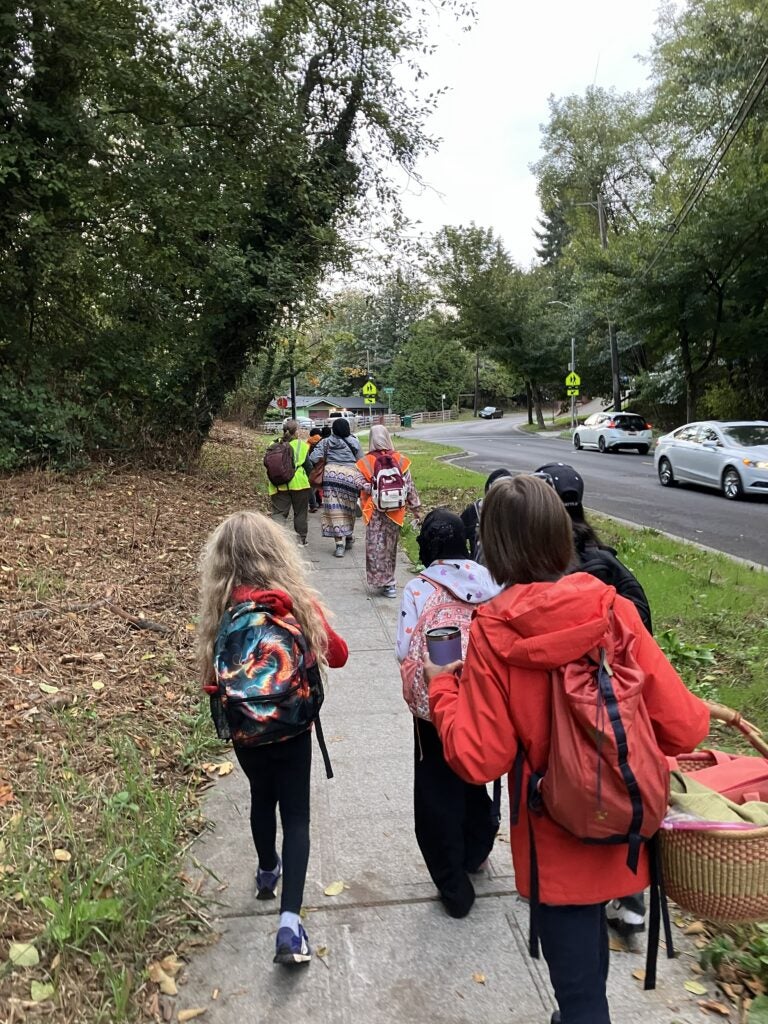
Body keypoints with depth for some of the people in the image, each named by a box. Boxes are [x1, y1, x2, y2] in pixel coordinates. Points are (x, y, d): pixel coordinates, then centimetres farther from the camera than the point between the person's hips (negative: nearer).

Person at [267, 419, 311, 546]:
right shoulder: (301, 445, -3)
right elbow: (307, 465, -1)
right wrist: (309, 479, 14)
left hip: (279, 485, 2)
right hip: (299, 483, -2)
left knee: (279, 512, 1)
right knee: (300, 512, 12)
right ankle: (301, 538, 21)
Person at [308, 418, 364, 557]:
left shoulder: (326, 442, 6)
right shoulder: (354, 442, 10)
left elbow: (314, 458, -5)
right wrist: (361, 482, 17)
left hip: (332, 474, -2)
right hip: (351, 475, 2)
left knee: (335, 511, -1)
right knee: (348, 509, 17)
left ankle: (340, 543, -8)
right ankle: (349, 538, 32)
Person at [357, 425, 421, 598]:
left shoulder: (366, 462, -8)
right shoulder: (400, 460, -3)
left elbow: (364, 487, -13)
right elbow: (409, 486, -1)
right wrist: (415, 508, 5)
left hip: (376, 511, -3)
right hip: (396, 511, 3)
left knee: (377, 546, 5)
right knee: (390, 545, 16)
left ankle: (386, 583, 3)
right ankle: (388, 581, 26)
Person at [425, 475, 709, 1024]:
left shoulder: (493, 633, -21)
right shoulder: (614, 611, -15)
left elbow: (479, 760, -18)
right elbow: (681, 727, -13)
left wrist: (443, 688, -3)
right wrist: (703, 713, 10)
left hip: (557, 840, -4)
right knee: (590, 944, 31)